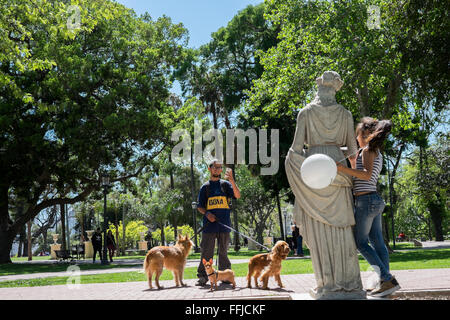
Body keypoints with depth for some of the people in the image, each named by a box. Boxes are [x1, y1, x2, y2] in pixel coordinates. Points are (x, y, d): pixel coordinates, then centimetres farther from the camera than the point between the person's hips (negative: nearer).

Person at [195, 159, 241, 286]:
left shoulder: (225, 184, 10)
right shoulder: (205, 187, 11)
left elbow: (237, 196, -7)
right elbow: (200, 206, 11)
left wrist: (232, 181, -20)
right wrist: (207, 213, -10)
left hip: (224, 223, 0)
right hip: (209, 223, 0)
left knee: (223, 251, 6)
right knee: (206, 251, -2)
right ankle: (202, 277, 2)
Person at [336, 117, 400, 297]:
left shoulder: (368, 150, -8)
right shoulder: (377, 153, 20)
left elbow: (366, 174, -23)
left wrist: (343, 169, -33)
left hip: (365, 200, -9)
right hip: (375, 200, 9)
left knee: (360, 243, -5)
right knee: (377, 242, 7)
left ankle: (387, 279, -9)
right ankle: (384, 282, 7)